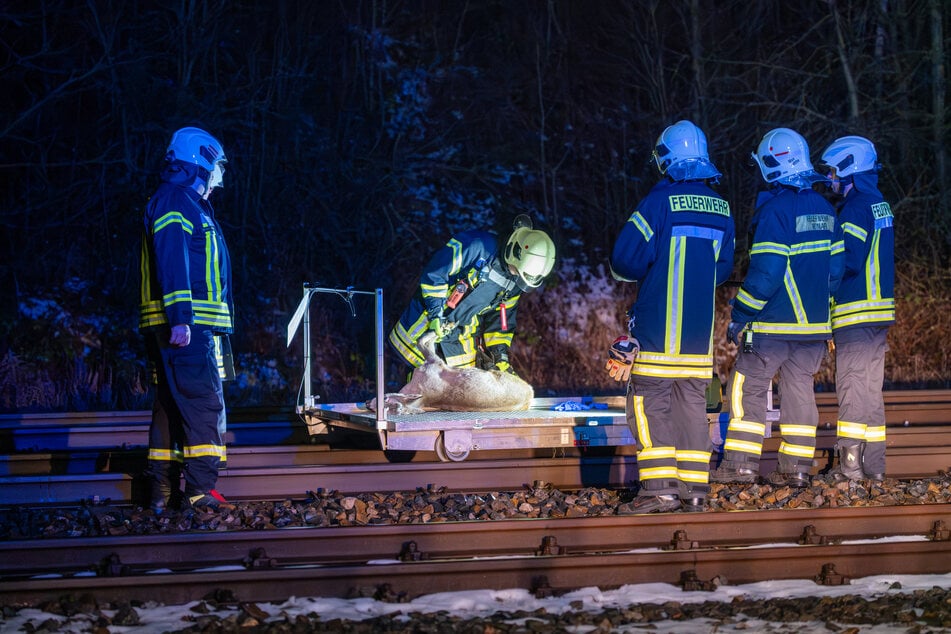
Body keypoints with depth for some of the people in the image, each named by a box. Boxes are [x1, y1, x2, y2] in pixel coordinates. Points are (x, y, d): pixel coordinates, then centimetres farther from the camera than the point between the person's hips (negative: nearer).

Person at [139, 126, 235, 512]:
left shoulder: (187, 205, 24)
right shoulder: (176, 203, -9)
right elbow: (172, 263, -19)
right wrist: (180, 317, -25)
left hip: (185, 324, 11)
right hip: (188, 325, -11)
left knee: (171, 406, 10)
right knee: (204, 403, -14)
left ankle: (163, 494, 13)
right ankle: (201, 491, -18)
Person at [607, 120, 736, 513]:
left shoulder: (660, 201, -12)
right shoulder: (720, 209, 8)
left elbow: (626, 259, -14)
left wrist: (632, 273, 7)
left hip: (658, 328, -6)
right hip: (700, 331, 6)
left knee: (649, 404, -2)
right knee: (692, 404, 11)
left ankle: (659, 488, -8)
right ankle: (695, 489, 11)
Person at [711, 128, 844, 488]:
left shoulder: (775, 209, -15)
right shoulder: (824, 209, 9)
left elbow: (765, 272, -19)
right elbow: (835, 268, 12)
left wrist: (739, 316, -10)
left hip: (773, 323, -7)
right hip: (814, 323, 7)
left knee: (748, 388, 3)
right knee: (799, 390, 10)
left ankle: (741, 462, 4)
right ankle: (797, 468, 9)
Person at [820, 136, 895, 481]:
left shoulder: (856, 209, -13)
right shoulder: (881, 206, 15)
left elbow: (848, 261, -21)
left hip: (855, 313, -9)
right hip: (879, 311, 9)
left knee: (852, 385, -6)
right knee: (871, 387, 12)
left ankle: (850, 465, -6)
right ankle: (874, 465, 14)